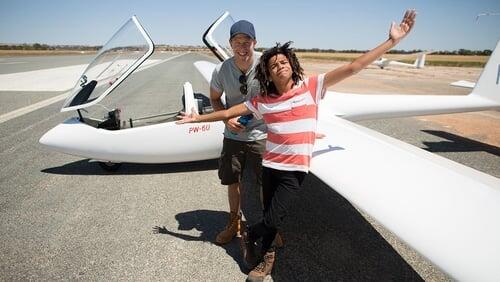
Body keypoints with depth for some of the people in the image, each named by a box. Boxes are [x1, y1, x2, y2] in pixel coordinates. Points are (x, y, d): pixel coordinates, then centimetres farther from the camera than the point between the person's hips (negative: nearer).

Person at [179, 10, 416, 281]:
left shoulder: (311, 86, -6)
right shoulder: (262, 100, -1)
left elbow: (352, 67, -9)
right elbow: (228, 112, 8)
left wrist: (392, 40, -11)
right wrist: (199, 118, 12)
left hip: (295, 169, -2)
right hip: (270, 166, 2)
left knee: (273, 220, -3)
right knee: (269, 218, 15)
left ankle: (248, 235, 31)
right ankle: (268, 256, 43)